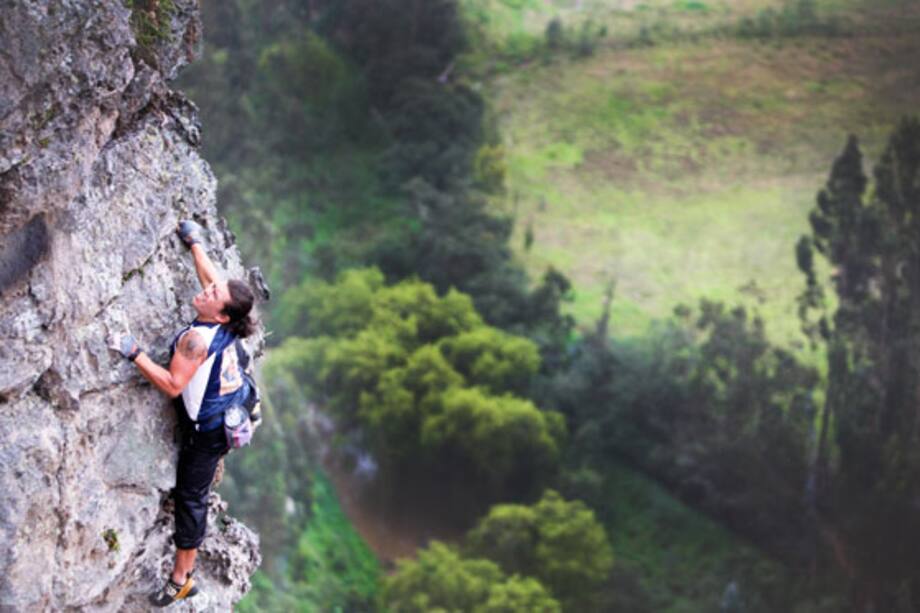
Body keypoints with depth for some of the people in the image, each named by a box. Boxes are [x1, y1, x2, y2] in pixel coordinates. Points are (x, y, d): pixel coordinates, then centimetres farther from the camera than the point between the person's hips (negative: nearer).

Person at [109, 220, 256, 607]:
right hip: (232, 413, 8)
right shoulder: (226, 327, -7)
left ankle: (181, 579, 6)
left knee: (191, 495, -1)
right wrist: (194, 243, 18)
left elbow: (172, 385, -34)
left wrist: (134, 354, -33)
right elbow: (210, 273, 9)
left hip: (207, 428, -8)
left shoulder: (197, 338, -31)